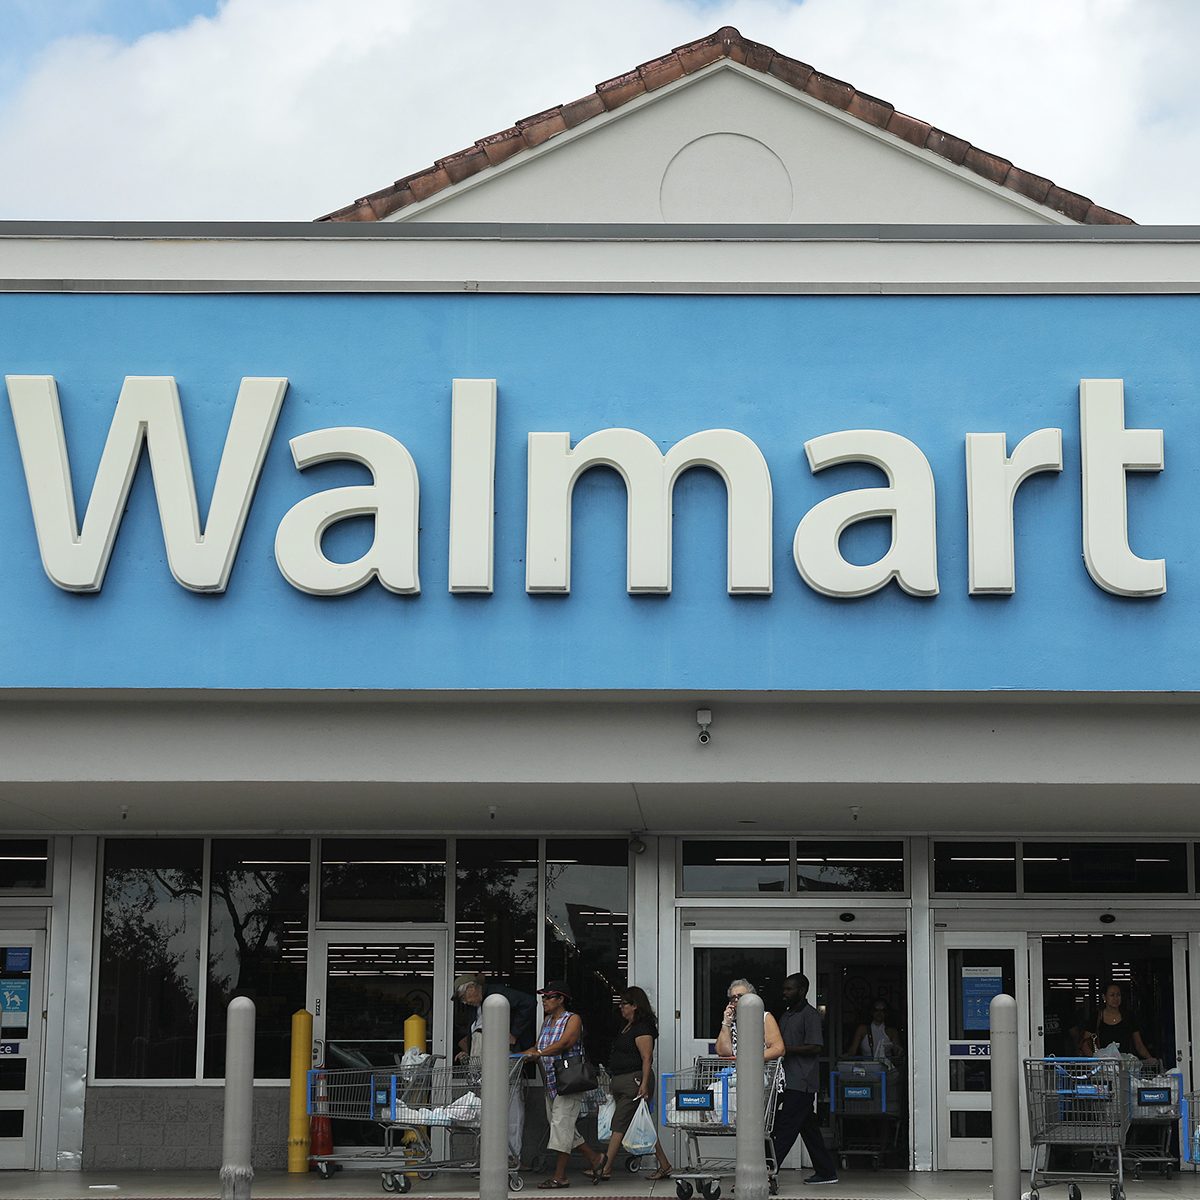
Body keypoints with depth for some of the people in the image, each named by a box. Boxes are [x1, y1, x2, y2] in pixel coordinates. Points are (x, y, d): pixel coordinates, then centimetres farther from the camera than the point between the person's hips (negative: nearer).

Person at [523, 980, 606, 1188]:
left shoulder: (572, 1019, -8)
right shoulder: (547, 1021, 17)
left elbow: (564, 1043, -22)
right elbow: (540, 1047, 16)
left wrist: (539, 1053, -33)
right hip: (551, 1083, 9)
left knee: (561, 1124, -11)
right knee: (560, 1126, 10)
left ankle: (559, 1176, -8)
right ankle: (595, 1158, 24)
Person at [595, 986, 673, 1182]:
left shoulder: (642, 1028, -13)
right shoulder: (627, 1027, 17)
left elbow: (647, 1058, -19)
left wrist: (644, 1084, -25)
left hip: (634, 1080, -10)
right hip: (621, 1081, 10)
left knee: (619, 1124, -9)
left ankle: (605, 1169, -9)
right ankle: (664, 1166, 13)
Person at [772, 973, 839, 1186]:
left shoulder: (810, 1015, -7)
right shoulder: (786, 1015, 20)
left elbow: (815, 1047, -16)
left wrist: (787, 1049, -19)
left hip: (801, 1083, -9)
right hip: (788, 1080, 9)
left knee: (785, 1128, -11)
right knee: (809, 1128, 11)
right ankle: (826, 1171, 17)